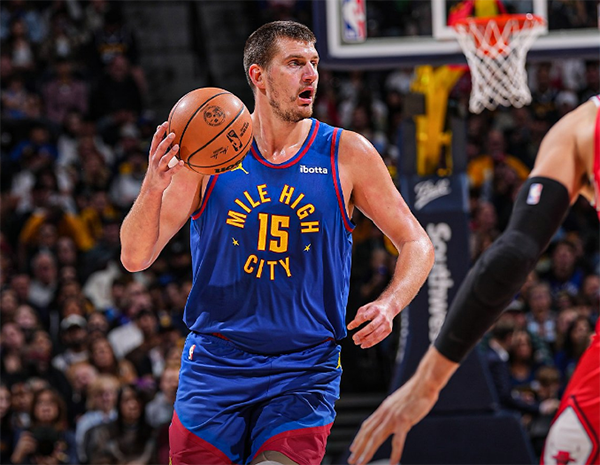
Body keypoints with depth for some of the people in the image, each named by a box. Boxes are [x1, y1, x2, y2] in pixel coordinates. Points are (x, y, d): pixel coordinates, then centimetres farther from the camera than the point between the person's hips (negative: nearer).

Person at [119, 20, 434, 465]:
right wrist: (153, 188, -24)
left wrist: (388, 305, -13)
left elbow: (417, 244, 6)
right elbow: (136, 258, -5)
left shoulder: (347, 154, -1)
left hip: (304, 373, 0)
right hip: (215, 366, 1)